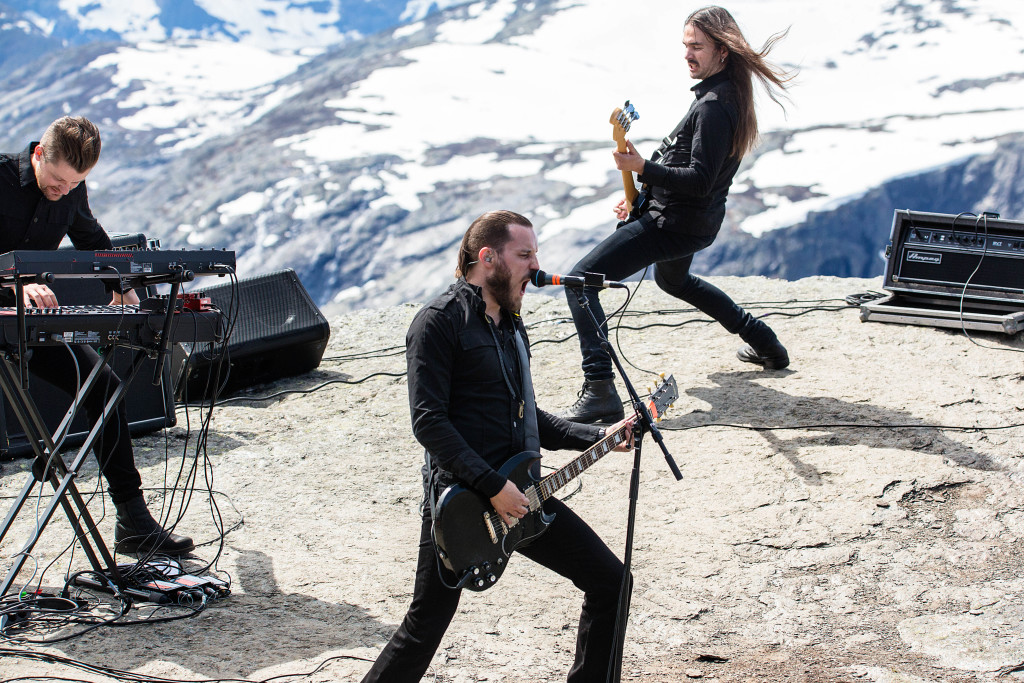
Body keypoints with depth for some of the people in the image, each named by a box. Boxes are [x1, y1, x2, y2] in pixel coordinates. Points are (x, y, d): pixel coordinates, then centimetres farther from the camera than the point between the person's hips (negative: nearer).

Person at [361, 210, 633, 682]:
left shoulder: (510, 324, 16)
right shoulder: (441, 321, -11)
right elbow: (428, 422, -19)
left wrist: (598, 438, 12)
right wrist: (493, 487, -23)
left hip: (518, 494, 8)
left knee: (608, 580, 5)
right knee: (427, 625, -2)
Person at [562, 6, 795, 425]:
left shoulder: (712, 106, -23)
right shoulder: (730, 94, 8)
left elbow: (700, 181, -28)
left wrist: (642, 168, -34)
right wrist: (646, 196, 13)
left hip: (674, 225, -11)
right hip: (697, 221, 11)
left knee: (580, 280, -17)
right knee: (673, 280, 41)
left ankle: (600, 391, -27)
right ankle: (764, 345, 45)